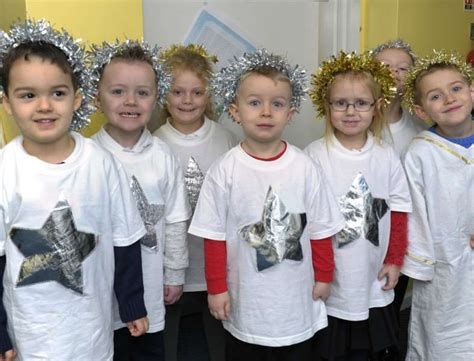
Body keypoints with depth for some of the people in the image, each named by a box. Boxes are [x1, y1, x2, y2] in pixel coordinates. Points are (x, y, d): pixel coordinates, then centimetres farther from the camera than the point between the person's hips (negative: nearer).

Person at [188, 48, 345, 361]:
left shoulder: (305, 168, -7)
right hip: (245, 300, -1)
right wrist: (216, 288, -3)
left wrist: (324, 276, 6)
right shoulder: (224, 171, -11)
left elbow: (320, 230, 1)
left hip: (298, 300, 1)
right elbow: (214, 235, -6)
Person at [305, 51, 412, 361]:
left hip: (374, 281, 3)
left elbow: (398, 211, 4)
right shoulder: (315, 155, -11)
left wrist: (395, 259, 2)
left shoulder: (387, 156, -2)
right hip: (329, 280, -2)